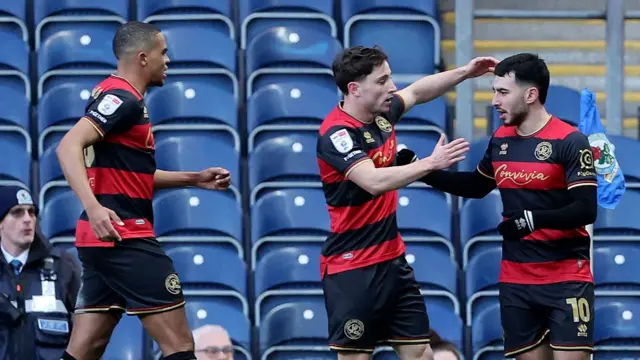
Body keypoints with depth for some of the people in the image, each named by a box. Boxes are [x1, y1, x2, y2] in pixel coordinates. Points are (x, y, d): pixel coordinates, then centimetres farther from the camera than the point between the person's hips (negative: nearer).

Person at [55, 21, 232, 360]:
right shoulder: (123, 98, -12)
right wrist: (93, 206, -36)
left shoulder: (118, 97, 19)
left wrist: (195, 179, 24)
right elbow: (68, 148, -25)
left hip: (104, 238, 10)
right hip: (124, 240, -10)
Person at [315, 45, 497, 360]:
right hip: (352, 270, -8)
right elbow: (375, 181, -33)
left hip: (392, 261, 8)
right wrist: (431, 163, -31)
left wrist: (464, 72, 19)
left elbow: (416, 92, 27)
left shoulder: (382, 114, 5)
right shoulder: (337, 133, -19)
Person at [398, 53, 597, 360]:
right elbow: (476, 187, 25)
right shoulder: (500, 140, 9)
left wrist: (535, 219, -30)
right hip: (515, 279, 6)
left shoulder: (570, 142, -11)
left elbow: (586, 210, -17)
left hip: (566, 279, -6)